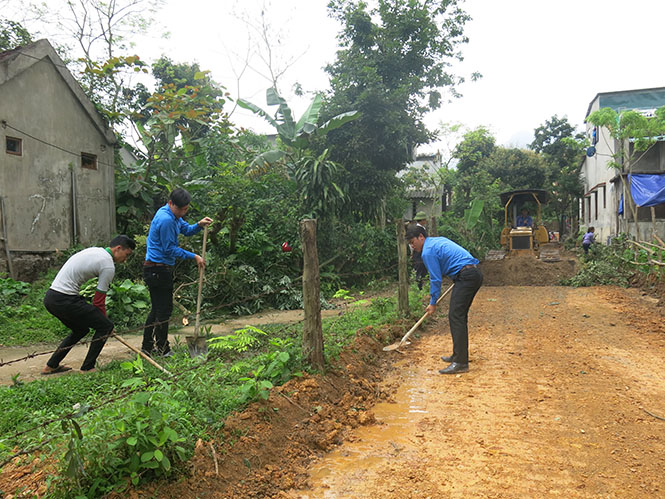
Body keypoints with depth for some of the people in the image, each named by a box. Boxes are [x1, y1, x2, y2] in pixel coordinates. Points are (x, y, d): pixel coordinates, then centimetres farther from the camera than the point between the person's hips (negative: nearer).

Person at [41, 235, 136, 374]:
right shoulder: (108, 266, -10)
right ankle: (87, 368, 2)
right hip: (64, 300, -10)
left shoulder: (94, 250, 18)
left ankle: (51, 366, 31)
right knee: (105, 326, -4)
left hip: (50, 297, 10)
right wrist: (104, 322, 9)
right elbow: (99, 301, -6)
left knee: (81, 329, 26)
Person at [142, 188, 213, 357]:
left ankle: (147, 347, 25)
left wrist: (199, 225, -2)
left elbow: (186, 229, 19)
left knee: (157, 308, 17)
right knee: (164, 310, -2)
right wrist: (194, 257, -12)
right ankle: (163, 350, 9)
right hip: (159, 270, -11)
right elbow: (170, 249, -19)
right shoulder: (166, 219, -21)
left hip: (156, 269, 11)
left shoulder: (173, 215, 10)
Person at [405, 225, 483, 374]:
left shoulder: (428, 252, -8)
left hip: (466, 276, -10)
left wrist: (433, 303, 2)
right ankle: (459, 355, 22)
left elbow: (435, 279, -7)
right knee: (460, 316, 15)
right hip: (476, 273, 10)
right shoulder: (439, 240, 21)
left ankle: (460, 363, -14)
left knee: (456, 316, -12)